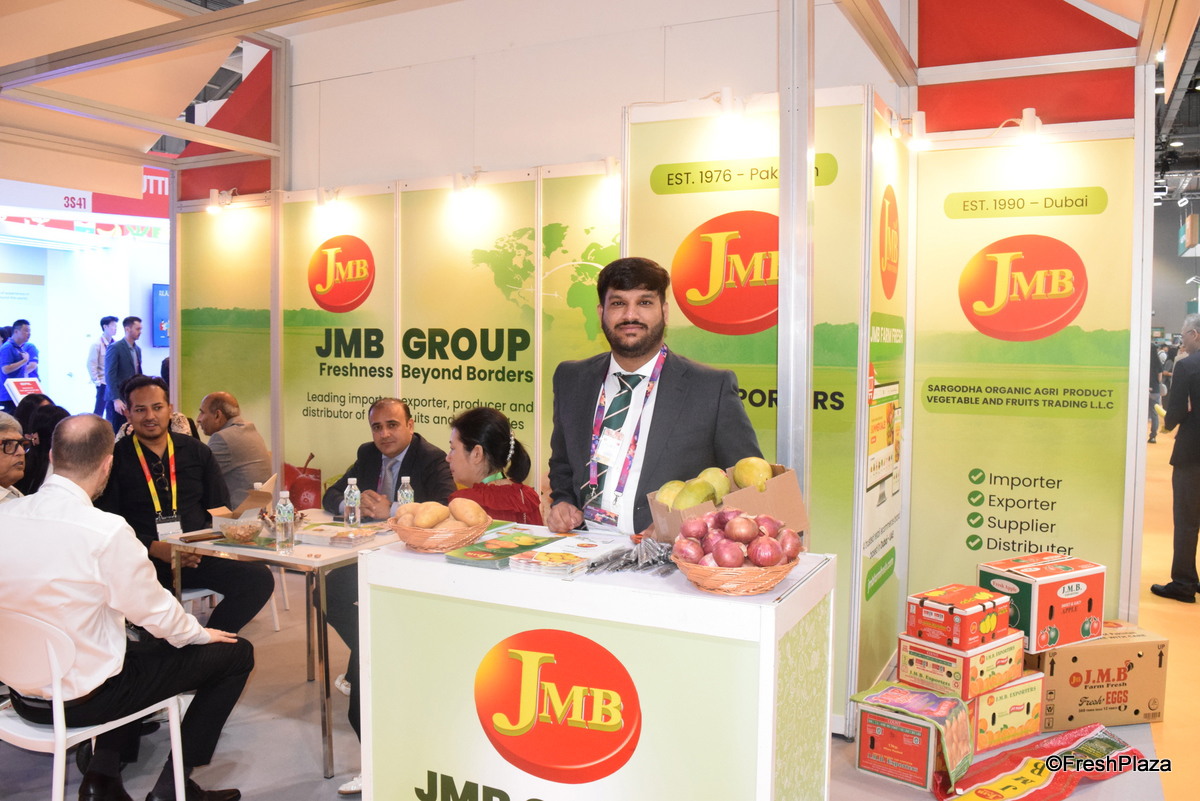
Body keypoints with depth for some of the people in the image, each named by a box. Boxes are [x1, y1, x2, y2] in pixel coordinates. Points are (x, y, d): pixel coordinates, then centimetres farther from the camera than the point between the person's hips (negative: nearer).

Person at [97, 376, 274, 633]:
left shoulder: (196, 452, 14)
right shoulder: (116, 458, 5)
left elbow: (220, 508, 14)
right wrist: (155, 548, -14)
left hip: (197, 556, 3)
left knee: (259, 578, -22)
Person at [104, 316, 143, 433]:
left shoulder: (137, 349, 14)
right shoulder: (115, 348, -8)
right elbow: (110, 376, -14)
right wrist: (116, 400, -20)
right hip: (117, 399, -6)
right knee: (115, 434, -1)